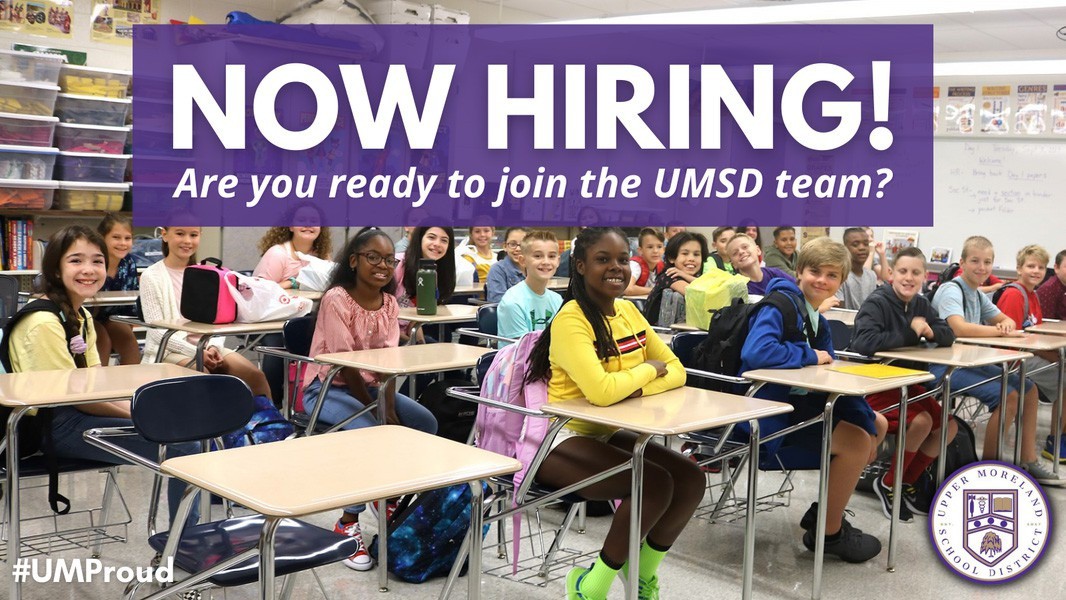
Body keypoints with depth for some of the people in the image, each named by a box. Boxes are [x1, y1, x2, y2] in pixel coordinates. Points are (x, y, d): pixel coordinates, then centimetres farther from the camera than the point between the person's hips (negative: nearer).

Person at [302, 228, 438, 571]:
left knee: (425, 424, -8)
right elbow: (345, 363, -21)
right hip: (328, 388, -7)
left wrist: (388, 408, -19)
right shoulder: (336, 299, -17)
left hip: (370, 385, 7)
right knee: (369, 432, -31)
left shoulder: (389, 302, 2)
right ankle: (347, 524, -17)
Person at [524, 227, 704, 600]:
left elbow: (676, 371, 4)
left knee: (691, 479, -7)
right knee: (656, 484, -24)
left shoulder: (628, 311, 6)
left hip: (606, 434, 8)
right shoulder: (571, 319, -20)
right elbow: (601, 391, -34)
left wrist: (636, 387, -17)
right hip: (561, 439, -8)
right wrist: (649, 368, -15)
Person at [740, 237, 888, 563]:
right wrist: (811, 356, -20)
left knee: (876, 423, 17)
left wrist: (866, 419, -9)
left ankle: (825, 510, 23)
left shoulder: (817, 320, 11)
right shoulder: (781, 304, -17)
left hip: (801, 399, 10)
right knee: (857, 441, -18)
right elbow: (755, 353, -35)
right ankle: (828, 533, 2)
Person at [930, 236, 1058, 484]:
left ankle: (1029, 462, 16)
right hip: (944, 365, -10)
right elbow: (960, 328, -33)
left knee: (1028, 389, 10)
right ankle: (988, 463, -5)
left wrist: (1007, 325, -7)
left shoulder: (978, 295, 12)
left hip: (970, 361, 10)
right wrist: (1003, 331, -21)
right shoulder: (951, 291, -16)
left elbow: (1007, 320, 19)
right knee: (1008, 395, -21)